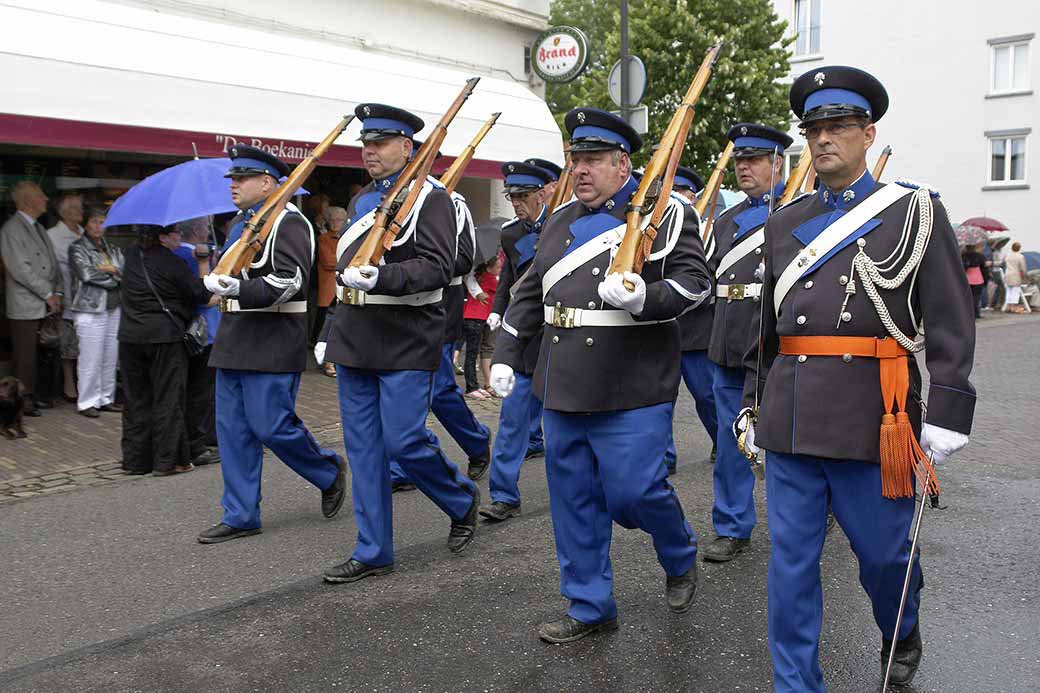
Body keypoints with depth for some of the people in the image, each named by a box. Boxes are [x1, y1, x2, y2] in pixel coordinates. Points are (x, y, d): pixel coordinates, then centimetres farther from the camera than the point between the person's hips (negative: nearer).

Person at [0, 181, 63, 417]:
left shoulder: (39, 228, 17)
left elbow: (53, 263, 17)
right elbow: (19, 269, -15)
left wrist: (57, 293, 4)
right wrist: (48, 294, -13)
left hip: (46, 306, 7)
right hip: (25, 307, -7)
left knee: (35, 354, 10)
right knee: (23, 356, -2)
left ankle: (31, 395, 19)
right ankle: (20, 401, 5)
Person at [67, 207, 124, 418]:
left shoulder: (112, 249, 16)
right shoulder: (77, 248, 0)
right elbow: (87, 274, -13)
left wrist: (112, 270, -12)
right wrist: (116, 278, -4)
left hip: (113, 308, 6)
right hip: (90, 310, -5)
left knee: (111, 357, 7)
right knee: (91, 359, -5)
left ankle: (106, 398, 17)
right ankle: (87, 402, 4)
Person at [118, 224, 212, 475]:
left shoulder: (132, 256, 7)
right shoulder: (171, 263, -13)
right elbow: (200, 294, -7)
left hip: (130, 338, 6)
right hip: (164, 337, -6)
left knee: (135, 400, 12)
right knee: (167, 399, 2)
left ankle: (135, 460, 16)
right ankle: (167, 460, 4)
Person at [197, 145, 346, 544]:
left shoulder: (288, 222, -11)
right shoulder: (241, 222, 17)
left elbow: (291, 281, -21)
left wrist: (239, 289, -29)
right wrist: (218, 282, 14)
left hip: (272, 344, -9)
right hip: (234, 342, 9)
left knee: (272, 427, -7)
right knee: (232, 430, 8)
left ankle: (329, 472, 20)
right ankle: (240, 516, 16)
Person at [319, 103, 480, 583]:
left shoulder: (430, 197, -6)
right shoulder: (360, 201, 17)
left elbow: (439, 268, -16)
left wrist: (381, 278, -29)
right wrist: (329, 333, 20)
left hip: (407, 345, -7)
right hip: (354, 343, 7)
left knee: (403, 442, -7)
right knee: (362, 447, 7)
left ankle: (463, 499, 22)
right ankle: (372, 553, 17)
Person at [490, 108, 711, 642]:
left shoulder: (665, 213, -3)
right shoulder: (560, 222, 16)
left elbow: (695, 281, -8)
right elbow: (530, 293, 20)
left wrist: (642, 297, -26)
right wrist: (505, 355, 15)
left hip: (632, 390, -6)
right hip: (563, 389, 6)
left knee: (632, 490, -4)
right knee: (572, 499, 9)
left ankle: (681, 558, 29)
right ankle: (589, 607, 25)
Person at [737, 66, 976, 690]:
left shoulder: (915, 211, 2)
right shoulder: (784, 224, 14)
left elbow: (951, 324, -3)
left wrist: (947, 416, -10)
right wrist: (754, 406, 19)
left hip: (872, 417, -3)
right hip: (791, 421, 4)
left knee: (885, 554, 11)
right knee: (791, 562, 7)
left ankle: (903, 636, 42)